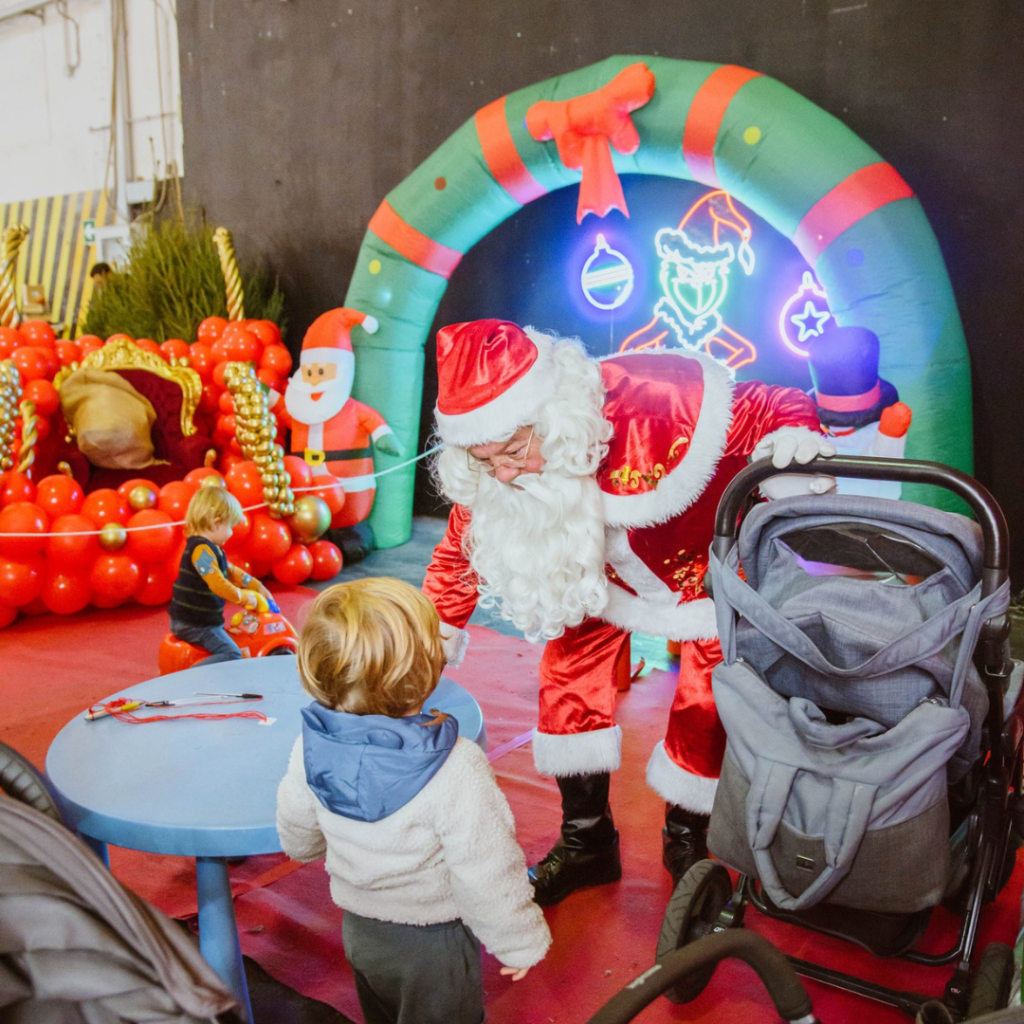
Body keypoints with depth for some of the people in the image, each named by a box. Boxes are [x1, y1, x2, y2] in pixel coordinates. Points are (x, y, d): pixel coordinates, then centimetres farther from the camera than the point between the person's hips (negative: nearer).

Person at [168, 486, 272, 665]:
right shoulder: (201, 550, -22)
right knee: (231, 654, -20)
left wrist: (258, 587, 17)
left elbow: (231, 572, 22)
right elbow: (217, 584, -29)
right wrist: (244, 597, -18)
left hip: (204, 620, 10)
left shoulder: (213, 549, 11)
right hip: (192, 624, -10)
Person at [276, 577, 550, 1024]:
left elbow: (296, 837, -1)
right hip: (432, 944, -5)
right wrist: (519, 942, -8)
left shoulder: (311, 748, -18)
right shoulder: (455, 772, -34)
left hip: (359, 931, 5)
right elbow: (487, 874, -25)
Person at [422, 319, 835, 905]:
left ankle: (688, 842, 27)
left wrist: (795, 440, -54)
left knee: (708, 701, 0)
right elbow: (459, 554, -7)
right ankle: (586, 842, 21)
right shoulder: (488, 480, -25)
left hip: (710, 553, -3)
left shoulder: (659, 402, -44)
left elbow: (775, 410, -31)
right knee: (571, 672, 0)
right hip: (596, 563, 4)